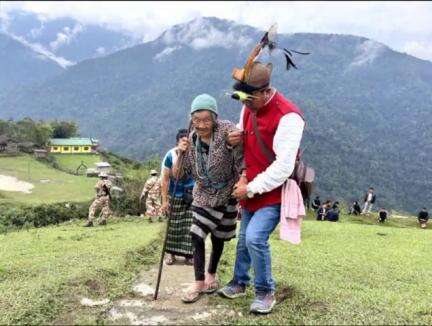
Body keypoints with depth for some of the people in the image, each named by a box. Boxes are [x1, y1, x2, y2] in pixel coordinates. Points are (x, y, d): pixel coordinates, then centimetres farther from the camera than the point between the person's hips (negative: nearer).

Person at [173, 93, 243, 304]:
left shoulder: (227, 130, -23)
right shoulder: (191, 139, -7)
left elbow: (242, 161, -23)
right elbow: (177, 174, -4)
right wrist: (181, 153, -20)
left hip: (227, 194, -3)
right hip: (204, 195, 3)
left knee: (217, 237, 12)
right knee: (196, 235, -4)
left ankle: (211, 275, 37)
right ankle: (199, 283, 12)